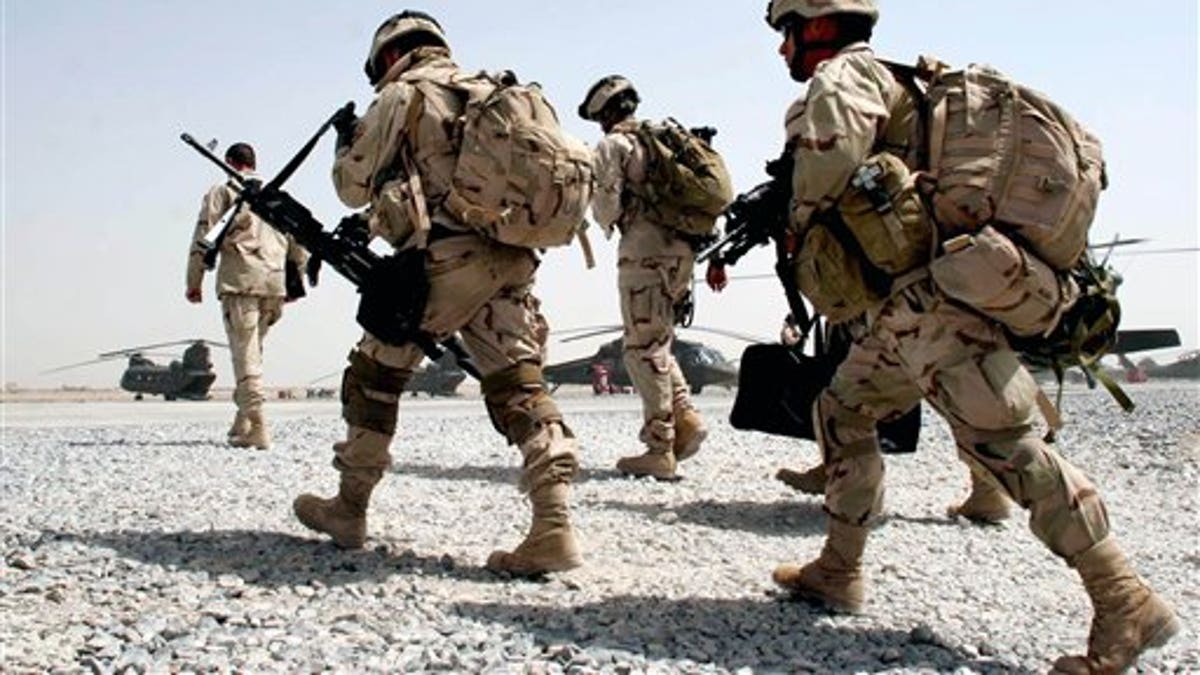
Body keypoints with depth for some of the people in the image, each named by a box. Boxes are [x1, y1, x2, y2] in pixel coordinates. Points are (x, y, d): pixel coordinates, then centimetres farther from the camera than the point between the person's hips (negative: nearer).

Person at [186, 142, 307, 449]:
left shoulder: (223, 190, 8)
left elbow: (203, 237, 0)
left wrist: (194, 283, 3)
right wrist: (296, 280, 23)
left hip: (239, 280, -5)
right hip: (275, 282, 5)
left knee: (245, 354, -6)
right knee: (252, 351, 15)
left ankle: (256, 428, -14)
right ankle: (242, 422, 15)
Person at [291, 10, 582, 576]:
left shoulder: (402, 94, 4)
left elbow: (354, 186, 9)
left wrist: (345, 145, 30)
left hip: (446, 259, -5)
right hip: (511, 259, 6)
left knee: (375, 375, 12)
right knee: (519, 386, -1)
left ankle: (349, 509, 21)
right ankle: (554, 526, -14)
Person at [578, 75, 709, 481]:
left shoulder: (614, 145, -2)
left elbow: (608, 204, -10)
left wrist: (608, 223, 12)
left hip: (644, 252, -8)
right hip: (682, 249, 8)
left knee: (644, 348, -4)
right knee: (656, 343, 19)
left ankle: (660, 451, -5)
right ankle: (686, 420, 6)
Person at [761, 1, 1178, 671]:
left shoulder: (844, 73, -4)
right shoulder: (884, 83, 26)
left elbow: (834, 135, -26)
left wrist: (800, 228, -11)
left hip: (930, 301, -10)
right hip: (904, 308, 10)